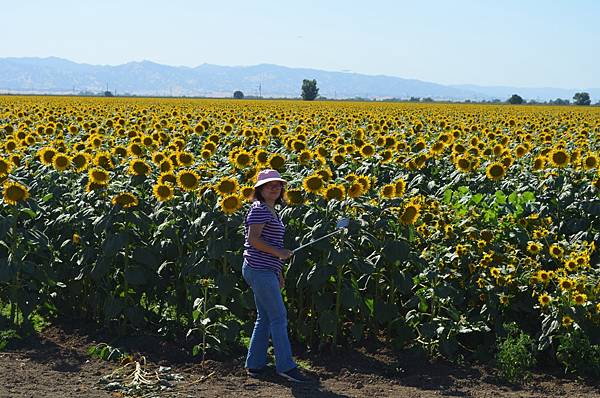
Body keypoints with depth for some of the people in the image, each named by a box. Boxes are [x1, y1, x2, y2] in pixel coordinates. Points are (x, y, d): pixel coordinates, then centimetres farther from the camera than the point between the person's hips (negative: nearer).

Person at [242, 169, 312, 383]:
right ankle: (286, 366, 0)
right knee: (278, 317, -6)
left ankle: (254, 364, 18)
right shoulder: (259, 209, -11)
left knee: (264, 317, 12)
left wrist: (278, 273, 19)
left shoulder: (272, 211, 18)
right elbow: (253, 239, -21)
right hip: (259, 270, -10)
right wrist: (279, 252, -17)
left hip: (265, 271, 10)